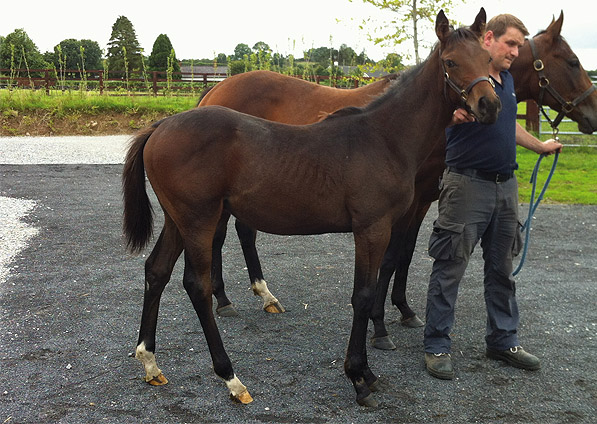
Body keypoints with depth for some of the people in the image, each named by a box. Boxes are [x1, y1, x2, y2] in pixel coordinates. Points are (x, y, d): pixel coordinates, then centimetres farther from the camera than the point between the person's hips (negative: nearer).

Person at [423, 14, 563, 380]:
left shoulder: (508, 80, 15)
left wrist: (541, 146, 37)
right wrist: (455, 114, -41)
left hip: (506, 185, 8)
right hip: (468, 184, -8)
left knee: (502, 268, 15)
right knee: (450, 268, -1)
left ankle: (503, 340, 27)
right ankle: (437, 346, 9)